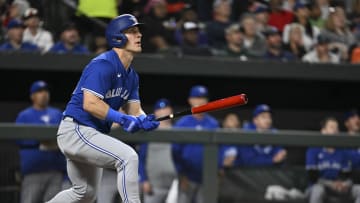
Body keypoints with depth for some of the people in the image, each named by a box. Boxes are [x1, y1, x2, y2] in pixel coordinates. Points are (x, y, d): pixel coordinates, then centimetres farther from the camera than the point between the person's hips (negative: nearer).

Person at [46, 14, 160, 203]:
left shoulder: (131, 75, 12)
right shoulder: (103, 65, -18)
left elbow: (134, 110, 8)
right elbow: (90, 104, -26)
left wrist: (143, 120, -14)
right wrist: (122, 119, -27)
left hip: (93, 134, 11)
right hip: (76, 131, -11)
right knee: (128, 157, -25)